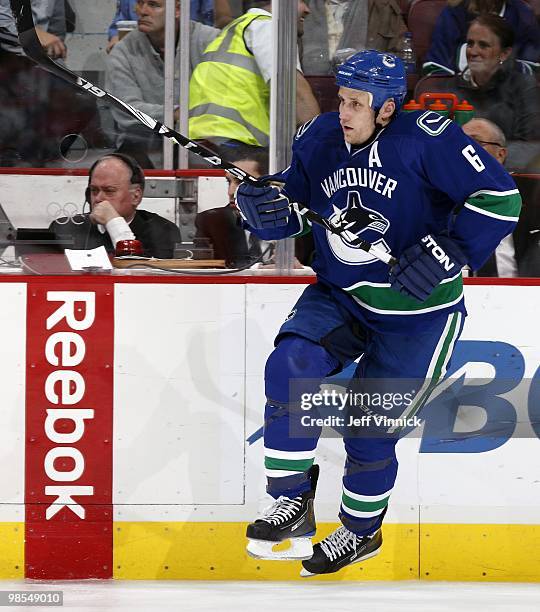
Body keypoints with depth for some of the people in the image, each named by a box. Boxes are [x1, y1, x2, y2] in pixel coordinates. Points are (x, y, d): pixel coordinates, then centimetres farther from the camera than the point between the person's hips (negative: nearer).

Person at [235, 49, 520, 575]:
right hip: (339, 298, 5)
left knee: (371, 427, 0)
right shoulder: (319, 140, -4)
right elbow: (292, 209, 7)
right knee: (290, 368, -21)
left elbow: (499, 197, -21)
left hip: (417, 311, -5)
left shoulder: (426, 141, -22)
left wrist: (447, 254, -26)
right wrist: (263, 207, -16)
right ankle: (292, 507, -12)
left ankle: (361, 530, 29)